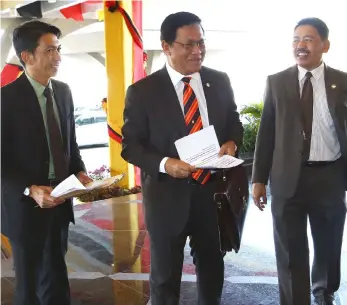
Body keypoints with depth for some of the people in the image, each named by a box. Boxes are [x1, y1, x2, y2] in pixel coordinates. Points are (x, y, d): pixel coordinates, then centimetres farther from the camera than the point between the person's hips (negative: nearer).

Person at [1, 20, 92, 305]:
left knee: (56, 278, 21)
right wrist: (29, 190, -26)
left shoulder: (63, 91, 4)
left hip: (59, 201, 6)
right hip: (25, 205, -5)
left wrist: (79, 172, -3)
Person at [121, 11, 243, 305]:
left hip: (213, 191, 4)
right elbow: (130, 145, -8)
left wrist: (231, 142, -11)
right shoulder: (142, 91, -10)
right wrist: (164, 164, -26)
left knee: (213, 269, 23)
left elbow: (234, 123, 12)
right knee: (165, 277, 16)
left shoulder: (220, 81, 1)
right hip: (168, 196, -3)